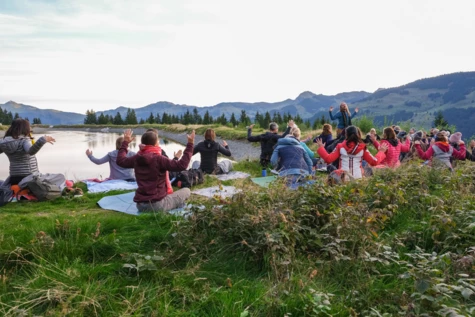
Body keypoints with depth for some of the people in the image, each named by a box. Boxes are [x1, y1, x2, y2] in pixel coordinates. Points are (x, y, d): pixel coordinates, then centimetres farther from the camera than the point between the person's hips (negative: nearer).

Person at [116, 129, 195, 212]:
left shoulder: (136, 158, 3)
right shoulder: (158, 159, -17)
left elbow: (120, 161, 23)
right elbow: (182, 165, -20)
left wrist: (125, 142, 33)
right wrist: (190, 144, -17)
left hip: (140, 205, 6)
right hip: (157, 204, -6)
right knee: (186, 191, 8)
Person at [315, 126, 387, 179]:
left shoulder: (340, 147, 3)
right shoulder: (362, 147, 5)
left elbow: (328, 159, 1)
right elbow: (374, 162, 6)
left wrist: (321, 148, 15)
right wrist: (381, 152, 23)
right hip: (358, 178, 1)